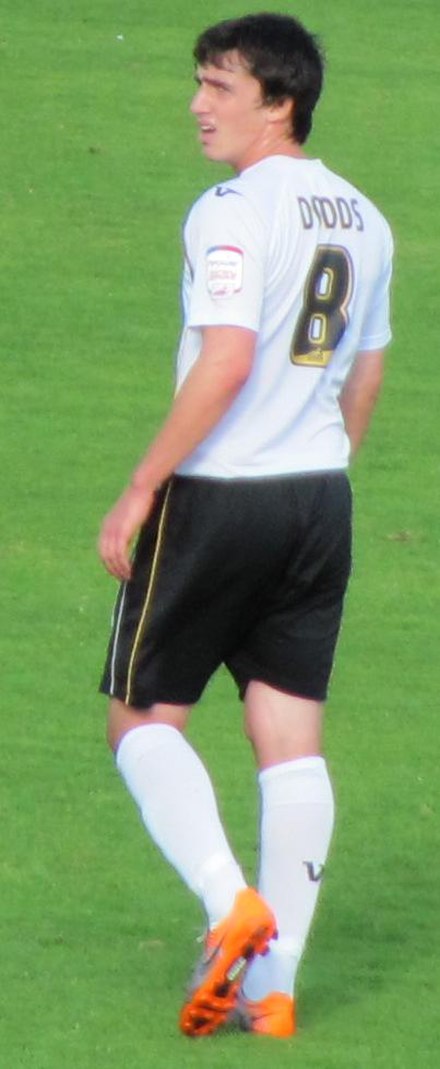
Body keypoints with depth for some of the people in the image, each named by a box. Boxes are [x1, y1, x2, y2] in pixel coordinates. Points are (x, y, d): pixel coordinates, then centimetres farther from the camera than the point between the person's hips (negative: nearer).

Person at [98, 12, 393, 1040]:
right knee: (292, 736, 5)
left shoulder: (234, 209, -14)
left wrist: (141, 491, -17)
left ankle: (231, 906, -12)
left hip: (217, 493, -7)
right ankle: (272, 982, 3)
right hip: (320, 496, 7)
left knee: (144, 715, 6)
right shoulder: (363, 220, 11)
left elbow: (226, 362, -21)